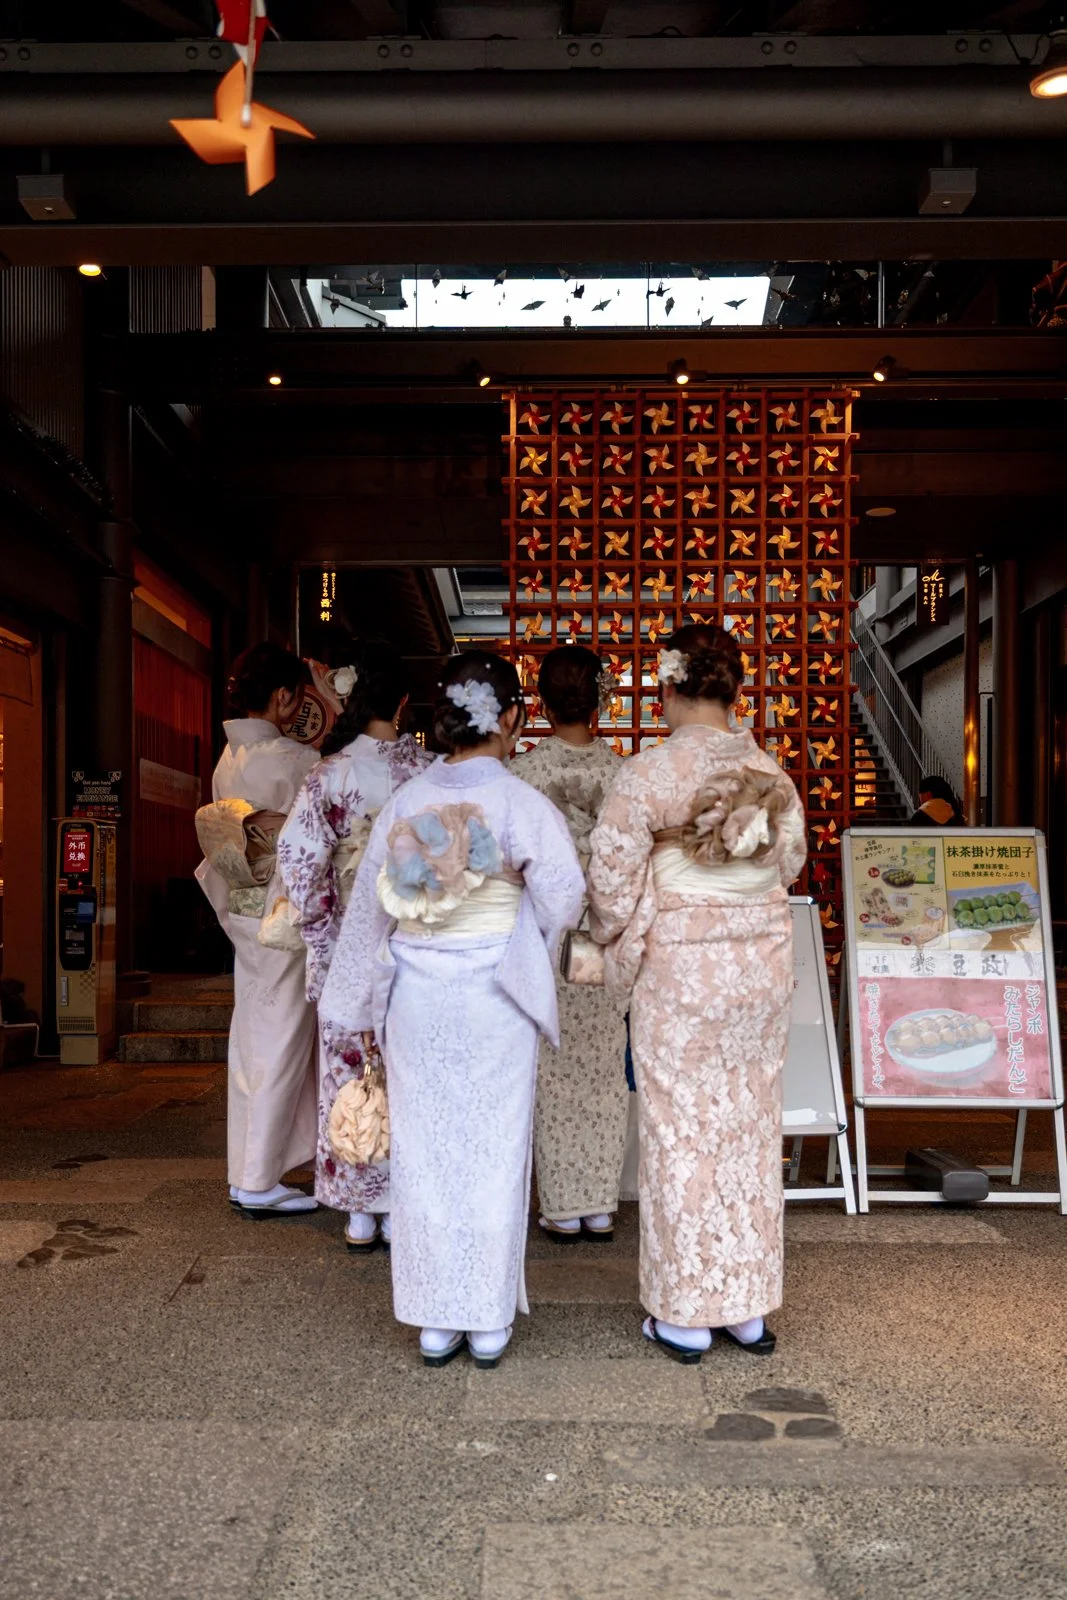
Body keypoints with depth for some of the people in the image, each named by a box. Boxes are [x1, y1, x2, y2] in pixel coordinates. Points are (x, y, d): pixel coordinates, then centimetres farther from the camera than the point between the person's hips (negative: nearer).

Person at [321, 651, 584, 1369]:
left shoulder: (405, 801, 1)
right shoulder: (519, 801, -10)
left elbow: (369, 904, 6)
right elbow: (564, 892, -18)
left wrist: (365, 999, 16)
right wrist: (528, 944, 4)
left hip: (415, 994, 3)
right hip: (493, 995, -3)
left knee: (425, 1151, 11)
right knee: (492, 1150, 8)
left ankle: (435, 1323, 20)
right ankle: (489, 1322, 18)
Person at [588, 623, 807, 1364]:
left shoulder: (648, 775, -14)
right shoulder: (771, 772, 0)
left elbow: (612, 883, -11)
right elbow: (791, 862, 12)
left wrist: (617, 941, 9)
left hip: (679, 969, -4)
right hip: (764, 966, 4)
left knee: (682, 1134, 7)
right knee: (751, 1130, 14)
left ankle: (686, 1316, 18)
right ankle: (750, 1306, 25)